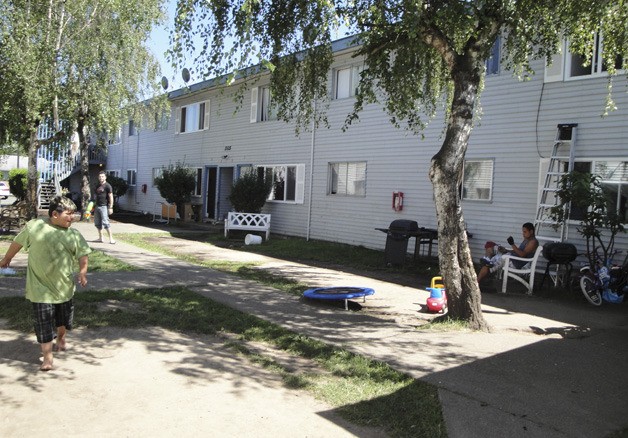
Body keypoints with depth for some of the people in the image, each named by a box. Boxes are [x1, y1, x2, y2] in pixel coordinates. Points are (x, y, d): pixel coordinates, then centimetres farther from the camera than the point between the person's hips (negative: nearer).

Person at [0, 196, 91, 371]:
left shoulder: (74, 235, -3)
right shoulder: (34, 227, -8)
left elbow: (82, 255, 2)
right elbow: (17, 243, 7)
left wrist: (83, 272, -14)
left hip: (64, 287, 3)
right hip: (41, 287, -3)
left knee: (64, 318, 19)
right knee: (44, 322, -2)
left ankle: (61, 339, 48)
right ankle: (47, 357, 8)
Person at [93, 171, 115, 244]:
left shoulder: (107, 186, -7)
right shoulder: (98, 186, 16)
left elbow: (111, 197, -11)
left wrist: (110, 207, -16)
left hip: (104, 206, -8)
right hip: (97, 206, 8)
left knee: (105, 222, -13)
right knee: (97, 223, 10)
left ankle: (111, 238, -10)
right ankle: (100, 238, 20)